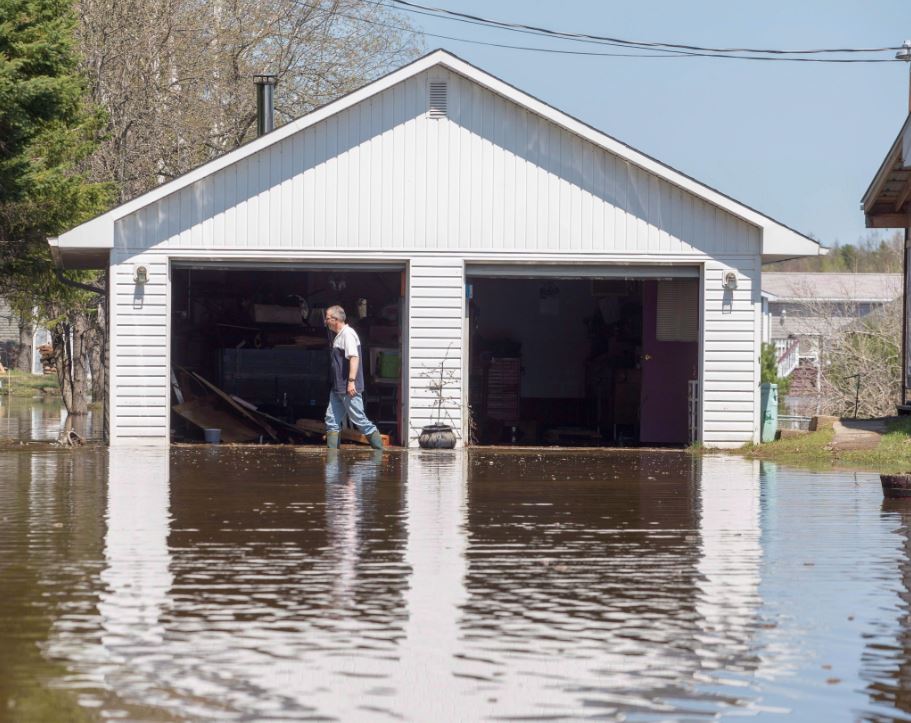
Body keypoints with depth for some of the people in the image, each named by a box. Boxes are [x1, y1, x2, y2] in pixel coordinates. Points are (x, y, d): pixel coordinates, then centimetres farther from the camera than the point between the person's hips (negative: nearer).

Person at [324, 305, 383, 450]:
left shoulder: (348, 334, -14)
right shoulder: (339, 335, 17)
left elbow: (354, 358, -23)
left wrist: (351, 381, -28)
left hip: (348, 389, -10)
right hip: (337, 388, 10)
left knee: (359, 419, -5)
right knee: (332, 420, 5)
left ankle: (380, 449, 4)